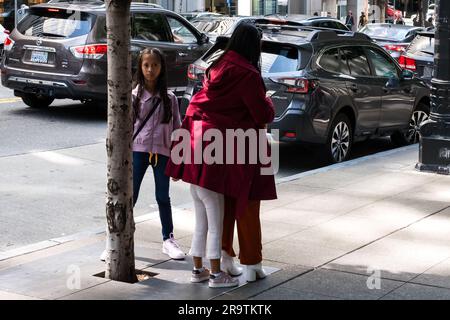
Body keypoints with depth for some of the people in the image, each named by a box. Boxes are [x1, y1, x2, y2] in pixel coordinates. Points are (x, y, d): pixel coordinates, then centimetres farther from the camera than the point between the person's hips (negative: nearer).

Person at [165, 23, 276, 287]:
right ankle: (216, 274, 10)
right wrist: (268, 103, 15)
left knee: (202, 217, 16)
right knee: (215, 217, 2)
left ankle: (198, 269, 24)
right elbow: (263, 115, -6)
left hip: (198, 137, 8)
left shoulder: (219, 66, 13)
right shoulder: (247, 75, -11)